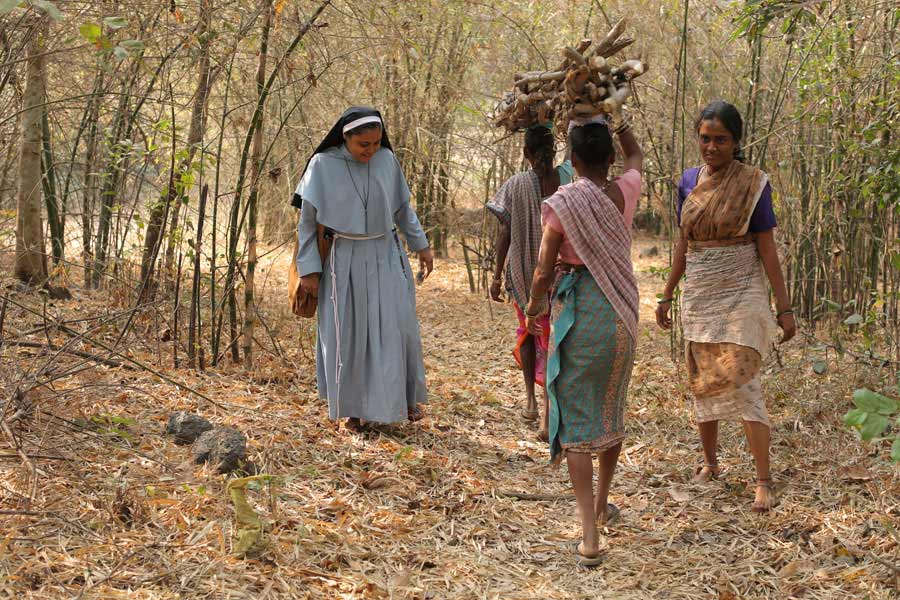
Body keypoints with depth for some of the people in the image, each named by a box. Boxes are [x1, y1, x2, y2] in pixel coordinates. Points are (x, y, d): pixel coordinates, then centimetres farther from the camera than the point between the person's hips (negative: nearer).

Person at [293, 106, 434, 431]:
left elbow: (402, 207, 11)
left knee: (396, 326, -2)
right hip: (345, 260, -2)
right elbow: (307, 220, -6)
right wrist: (308, 268, -9)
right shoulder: (323, 165, -11)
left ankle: (404, 395, 17)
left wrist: (421, 245, 11)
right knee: (348, 332, 1)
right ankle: (353, 407, 13)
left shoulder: (387, 160, -3)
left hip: (386, 257, 2)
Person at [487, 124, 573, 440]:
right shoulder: (568, 177, -8)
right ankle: (548, 418, -4)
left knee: (527, 331, 25)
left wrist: (497, 276, -2)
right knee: (553, 341, 3)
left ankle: (530, 399, 25)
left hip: (523, 272, 0)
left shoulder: (515, 185, -9)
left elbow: (505, 233, -8)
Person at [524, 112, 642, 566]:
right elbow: (635, 155, 24)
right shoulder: (625, 193, -1)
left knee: (575, 419, -1)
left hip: (578, 310, -5)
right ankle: (602, 504, 40)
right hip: (623, 311, 5)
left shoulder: (562, 203, -13)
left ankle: (590, 536, -9)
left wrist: (533, 307, 9)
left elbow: (544, 272, -9)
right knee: (611, 409, 21)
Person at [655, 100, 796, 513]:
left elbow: (767, 249, -6)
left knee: (743, 384, -14)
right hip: (699, 294, 5)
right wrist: (667, 296, 15)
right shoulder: (689, 182, 5)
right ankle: (709, 463, 29)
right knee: (703, 382, 11)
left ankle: (764, 482, -10)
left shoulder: (753, 184, -7)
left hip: (741, 293, -5)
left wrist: (784, 308, -9)